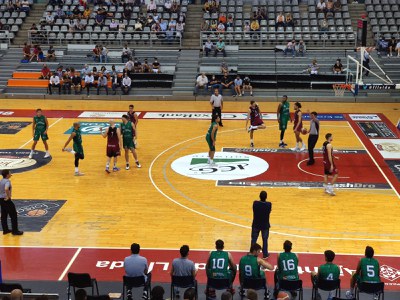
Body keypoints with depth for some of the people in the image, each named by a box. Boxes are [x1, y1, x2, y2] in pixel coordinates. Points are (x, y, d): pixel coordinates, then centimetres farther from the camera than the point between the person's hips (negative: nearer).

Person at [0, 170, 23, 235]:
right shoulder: (7, 181, -18)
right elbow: (6, 189, -38)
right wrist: (8, 196, -25)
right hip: (6, 200, -9)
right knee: (13, 215, 0)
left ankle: (5, 230, 23)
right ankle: (15, 231, 3)